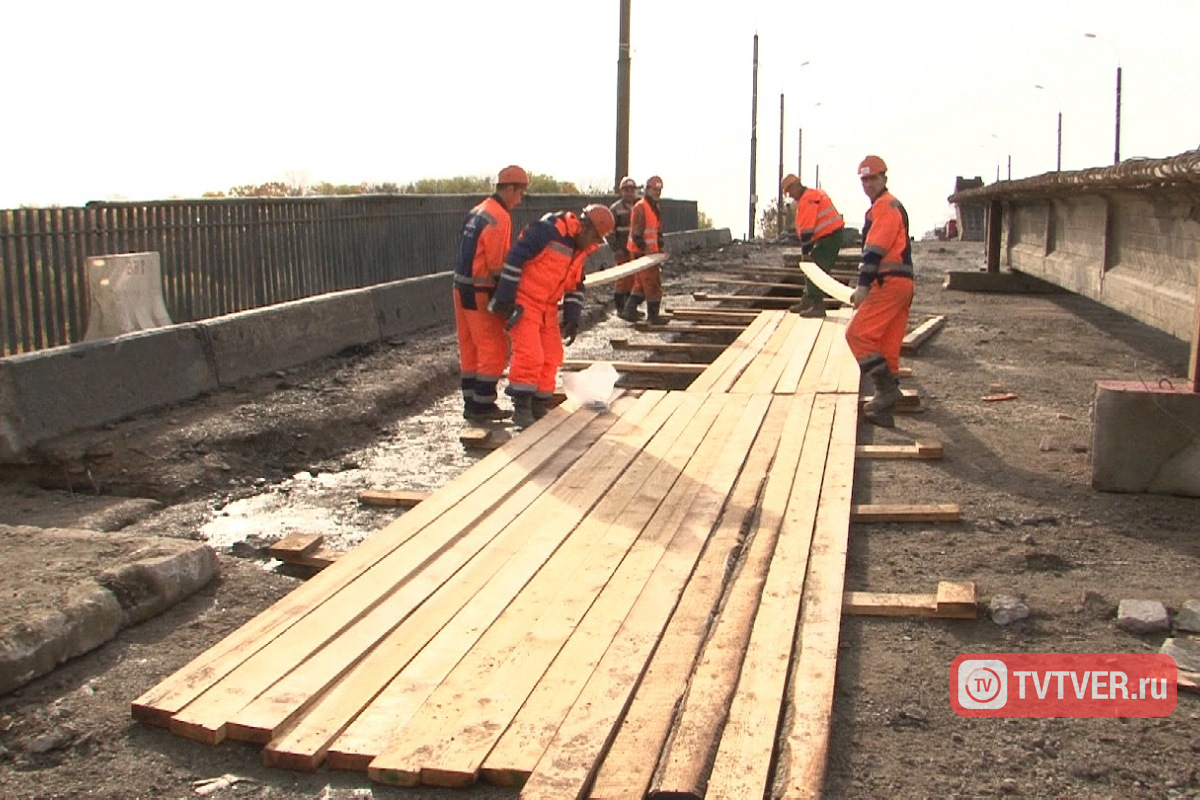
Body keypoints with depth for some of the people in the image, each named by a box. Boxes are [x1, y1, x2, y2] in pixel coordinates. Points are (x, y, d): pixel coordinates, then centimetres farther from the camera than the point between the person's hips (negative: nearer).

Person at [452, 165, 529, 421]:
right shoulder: (499, 217, -16)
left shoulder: (477, 211, 13)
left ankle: (471, 403, 18)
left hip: (462, 286, 9)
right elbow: (497, 265, -19)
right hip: (480, 292, -9)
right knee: (494, 349, -2)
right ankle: (482, 405, 1)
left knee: (470, 348, 13)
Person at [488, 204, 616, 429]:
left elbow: (576, 286, 18)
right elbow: (515, 258, -22)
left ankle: (538, 406, 17)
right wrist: (505, 299, -22)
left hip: (547, 308, 9)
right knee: (529, 354, -14)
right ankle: (521, 409, -5)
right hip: (523, 303, -9)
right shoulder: (549, 230, -19)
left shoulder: (580, 250, 10)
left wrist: (572, 317, 8)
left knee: (551, 356, 7)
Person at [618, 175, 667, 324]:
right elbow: (636, 233, -19)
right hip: (641, 252, -10)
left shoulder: (655, 207, 16)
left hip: (651, 251, 10)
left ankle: (629, 310, 17)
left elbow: (658, 230, 22)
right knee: (652, 282, -5)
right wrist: (645, 248, -22)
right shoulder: (640, 207, -14)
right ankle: (653, 315, 2)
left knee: (641, 283, 13)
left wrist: (660, 248, 12)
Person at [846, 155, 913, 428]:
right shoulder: (892, 207, 25)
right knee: (887, 346, 9)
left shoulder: (885, 207, -8)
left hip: (889, 283, -10)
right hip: (901, 283, 10)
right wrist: (865, 286, 27)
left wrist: (863, 285, -22)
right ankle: (883, 411, 11)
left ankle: (886, 387, -12)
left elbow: (875, 250, -17)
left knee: (857, 333, -11)